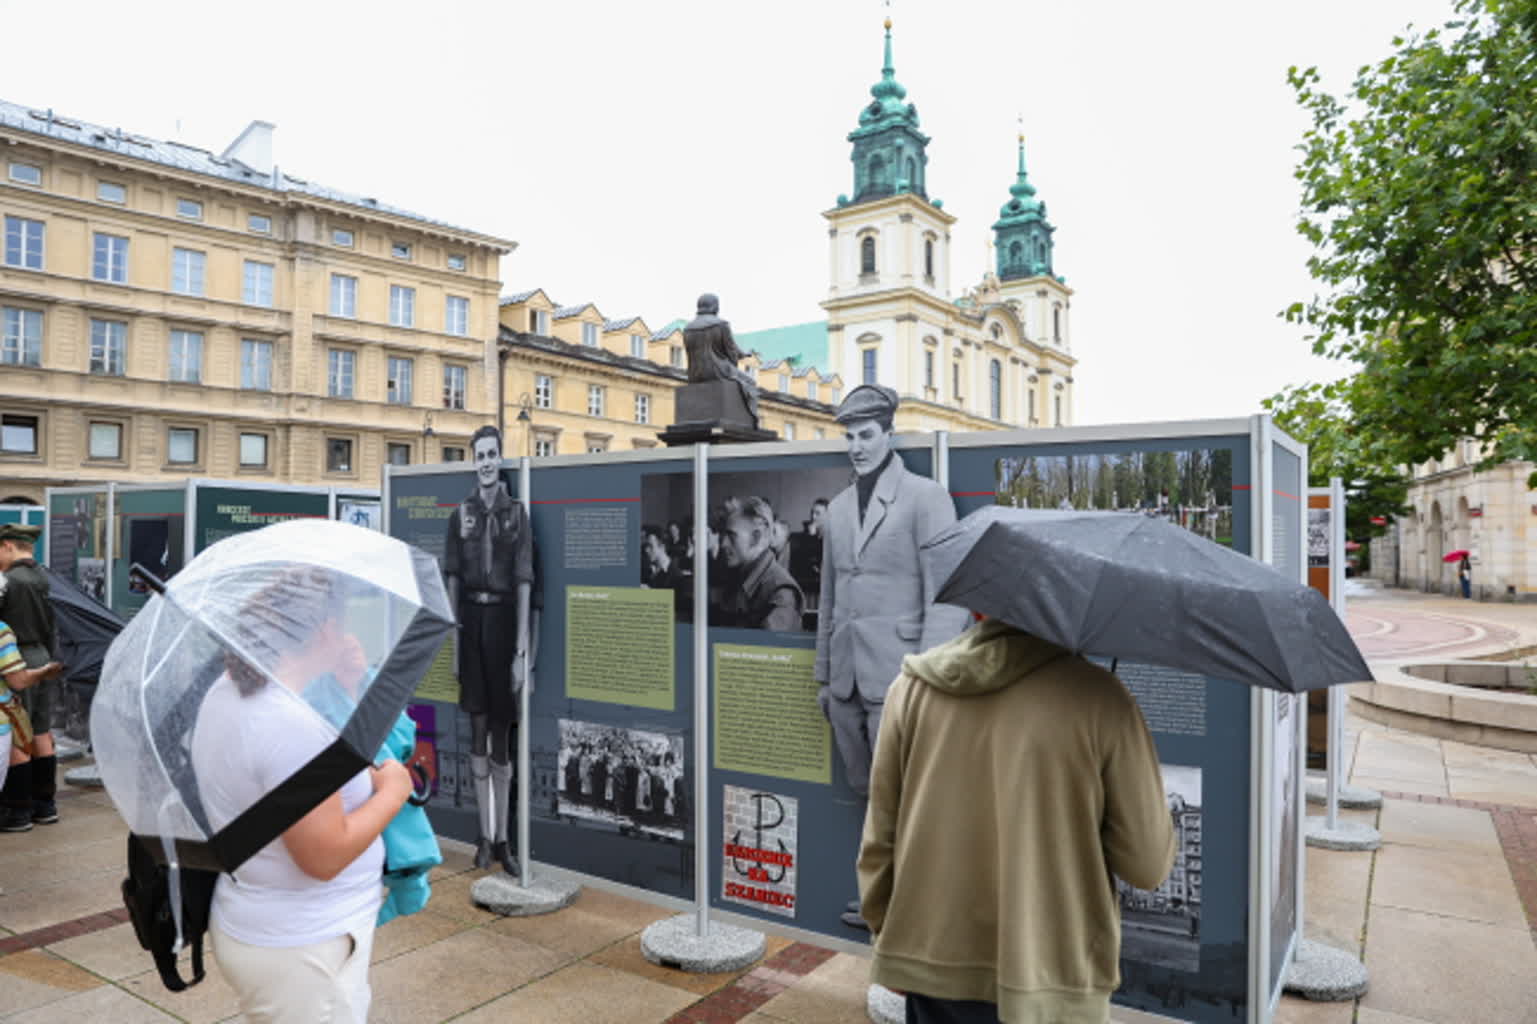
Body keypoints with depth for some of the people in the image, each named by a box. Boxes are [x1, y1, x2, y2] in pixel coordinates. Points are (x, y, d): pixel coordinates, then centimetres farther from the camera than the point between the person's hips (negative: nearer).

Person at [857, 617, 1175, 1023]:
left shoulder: (913, 687, -4)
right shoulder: (1098, 695, -13)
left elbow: (879, 839, 2)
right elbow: (1147, 863, -7)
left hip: (932, 966, 3)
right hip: (1047, 977, -2)